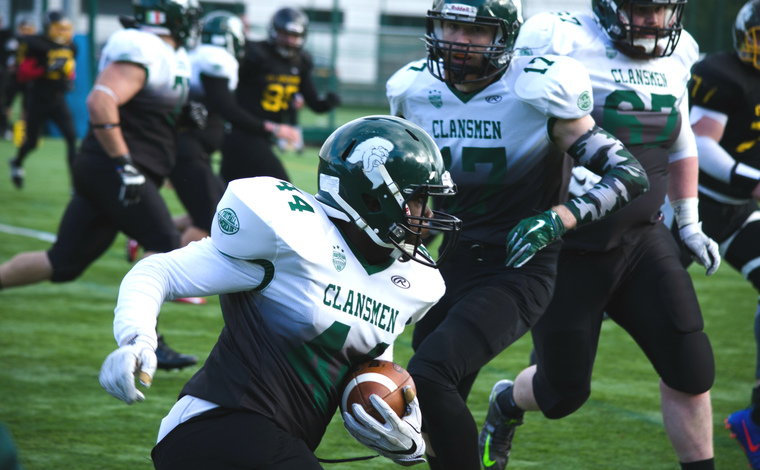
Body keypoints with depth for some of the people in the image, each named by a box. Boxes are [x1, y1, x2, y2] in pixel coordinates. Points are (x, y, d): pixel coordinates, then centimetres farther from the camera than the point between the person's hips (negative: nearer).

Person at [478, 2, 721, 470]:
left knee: (690, 368, -7)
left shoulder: (678, 52, 4)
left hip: (641, 238, 5)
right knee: (565, 391, 7)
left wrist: (689, 222, 19)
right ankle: (506, 404, 42)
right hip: (568, 249, -5)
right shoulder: (560, 39, -18)